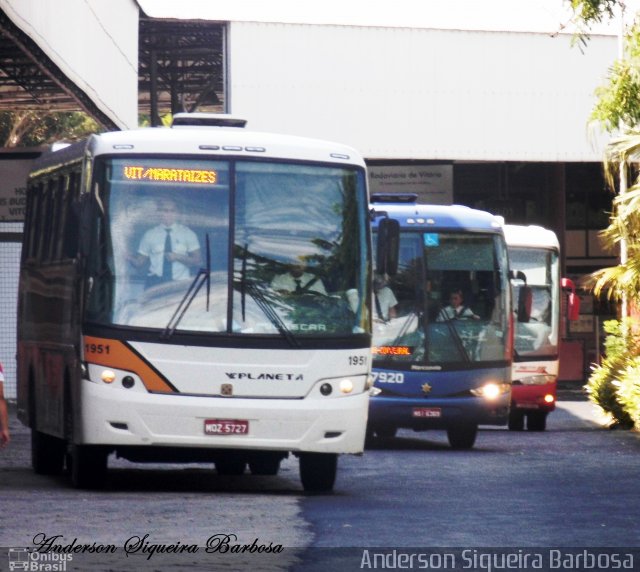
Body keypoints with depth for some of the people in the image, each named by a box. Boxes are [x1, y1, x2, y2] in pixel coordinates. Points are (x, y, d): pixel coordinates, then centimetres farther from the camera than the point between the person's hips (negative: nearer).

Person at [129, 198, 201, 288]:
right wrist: (129, 257, -15)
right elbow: (139, 262, 7)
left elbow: (196, 260, 2)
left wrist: (177, 257, -13)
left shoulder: (187, 233, 5)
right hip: (156, 283, 0)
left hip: (180, 283, 0)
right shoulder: (150, 235, 6)